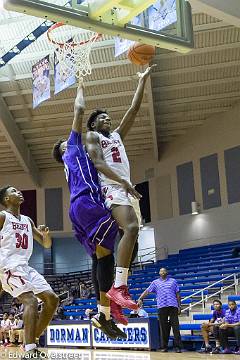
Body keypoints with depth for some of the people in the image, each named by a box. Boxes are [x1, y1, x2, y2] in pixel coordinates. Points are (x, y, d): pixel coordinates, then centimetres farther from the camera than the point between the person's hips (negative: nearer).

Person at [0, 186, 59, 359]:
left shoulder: (28, 220, 20)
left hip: (25, 267, 8)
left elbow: (46, 244, 22)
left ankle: (32, 342, 8)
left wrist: (46, 233, 1)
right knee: (30, 300, -25)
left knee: (52, 299, 2)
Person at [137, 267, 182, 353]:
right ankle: (164, 347, 9)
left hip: (173, 306, 0)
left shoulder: (173, 281, 14)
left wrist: (179, 306, 6)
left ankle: (178, 347, -3)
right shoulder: (155, 282, 13)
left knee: (175, 326, -5)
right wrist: (140, 299, -8)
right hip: (162, 307, 1)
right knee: (163, 327, 2)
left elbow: (177, 294, 12)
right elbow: (147, 291, 6)